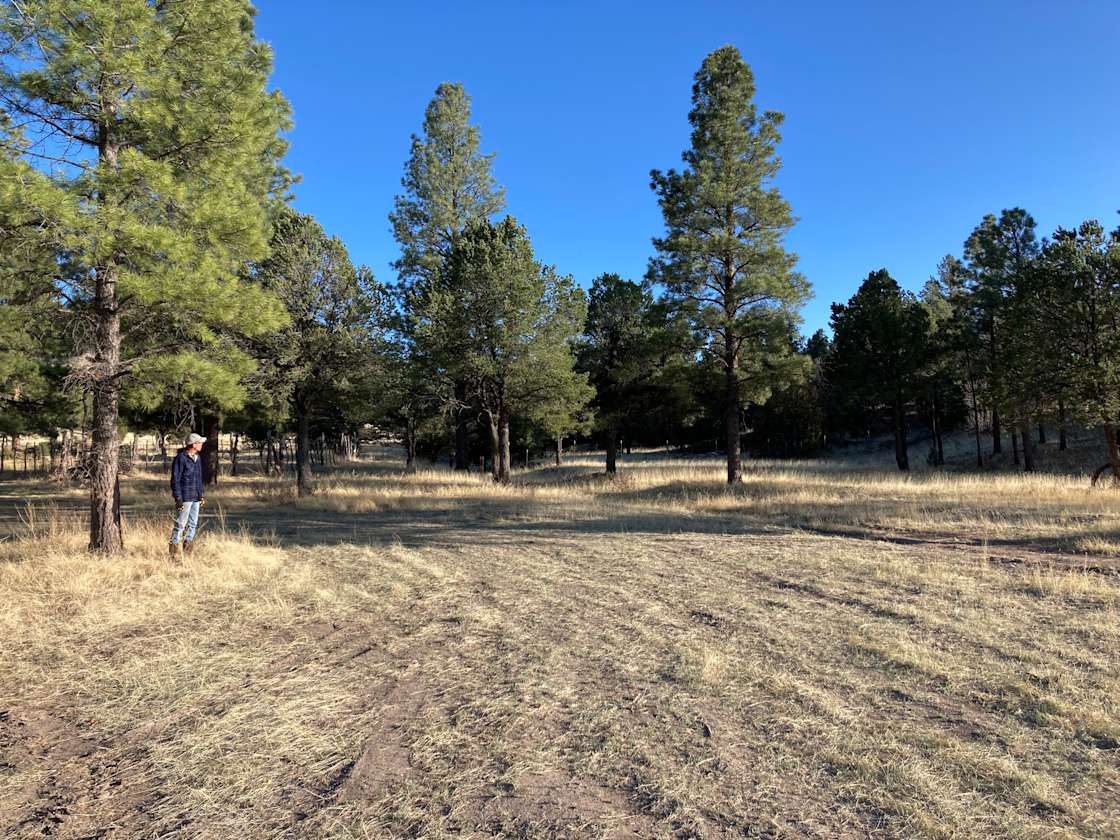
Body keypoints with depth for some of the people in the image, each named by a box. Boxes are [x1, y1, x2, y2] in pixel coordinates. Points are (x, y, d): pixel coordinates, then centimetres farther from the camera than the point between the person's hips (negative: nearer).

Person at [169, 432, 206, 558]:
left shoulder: (197, 458, 12)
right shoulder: (180, 458, -12)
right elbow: (175, 479, -13)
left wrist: (201, 495, 18)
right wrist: (178, 498, -16)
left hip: (196, 498, 8)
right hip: (185, 498, -8)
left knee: (193, 524, 12)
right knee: (180, 524, -4)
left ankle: (187, 549, 21)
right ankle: (175, 549, 3)